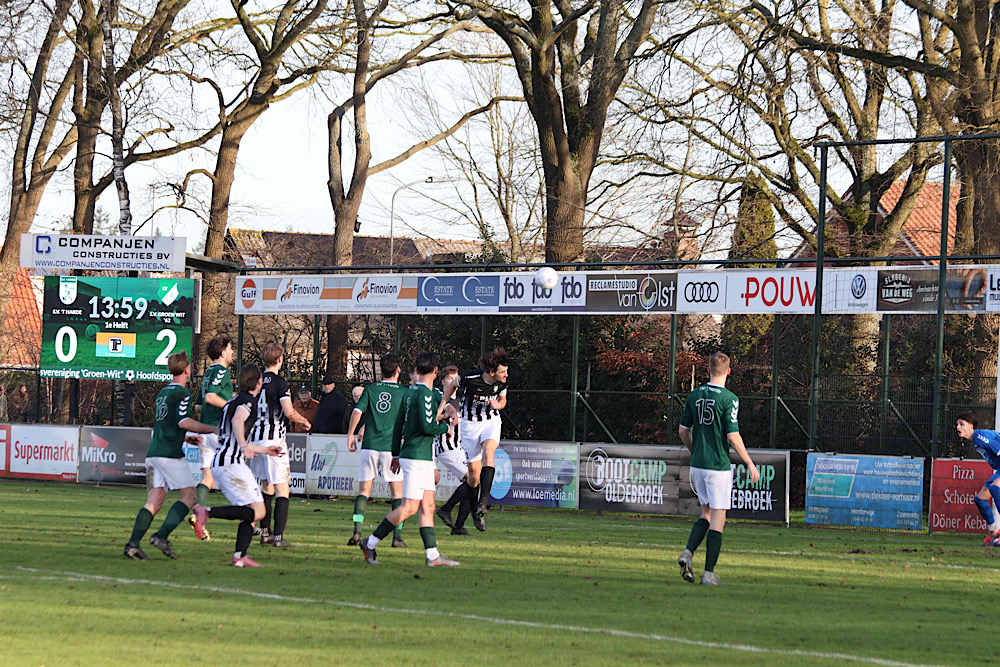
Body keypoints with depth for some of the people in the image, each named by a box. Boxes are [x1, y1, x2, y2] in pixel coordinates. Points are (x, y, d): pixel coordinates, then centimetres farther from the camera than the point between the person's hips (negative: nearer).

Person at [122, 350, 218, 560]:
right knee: (189, 496, -1)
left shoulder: (163, 393, 20)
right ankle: (162, 535, -14)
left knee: (154, 502, 4)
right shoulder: (181, 394, -6)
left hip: (153, 453, 8)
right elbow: (184, 422, -18)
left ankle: (133, 543, -9)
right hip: (171, 454, -8)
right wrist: (212, 429, -9)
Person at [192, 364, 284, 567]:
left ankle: (239, 556, -5)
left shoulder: (233, 402, 26)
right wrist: (244, 447, -37)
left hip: (218, 463, 9)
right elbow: (237, 421, -24)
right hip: (232, 463, -9)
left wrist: (265, 450, 44)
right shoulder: (249, 399, -2)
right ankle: (207, 512, -21)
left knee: (252, 513, 8)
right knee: (257, 511, -12)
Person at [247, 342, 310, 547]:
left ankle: (265, 532, 18)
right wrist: (304, 421, -1)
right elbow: (289, 412, -20)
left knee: (267, 487, 18)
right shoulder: (280, 383, -11)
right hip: (274, 439, -6)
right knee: (282, 490, -3)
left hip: (256, 438, 6)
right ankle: (278, 536, -10)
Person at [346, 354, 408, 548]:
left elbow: (357, 411, -3)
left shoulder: (370, 389, 6)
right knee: (397, 491, 5)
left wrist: (350, 434, 4)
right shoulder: (403, 392, 2)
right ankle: (397, 536, -1)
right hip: (391, 446, -2)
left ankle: (357, 530, -9)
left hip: (370, 446, 2)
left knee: (364, 490, 7)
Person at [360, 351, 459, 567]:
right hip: (417, 458, -10)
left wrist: (396, 454, 22)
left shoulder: (411, 391, 13)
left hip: (424, 460, 10)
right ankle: (370, 543, -3)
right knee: (409, 507, -8)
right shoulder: (424, 393, -14)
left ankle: (432, 555, 4)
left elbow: (398, 425, 17)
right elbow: (427, 426, -21)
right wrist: (446, 427, -2)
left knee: (428, 506, 6)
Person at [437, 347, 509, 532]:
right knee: (474, 475, -1)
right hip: (470, 424, -2)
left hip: (492, 421, 2)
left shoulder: (502, 383, -11)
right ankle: (475, 513, 23)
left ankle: (483, 503, -36)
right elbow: (452, 385, 0)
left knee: (488, 452, -31)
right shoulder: (470, 378, -22)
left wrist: (498, 405, -14)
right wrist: (441, 407, 2)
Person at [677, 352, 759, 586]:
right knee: (718, 519, 0)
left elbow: (683, 430, 12)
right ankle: (709, 573, -3)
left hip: (697, 465, 6)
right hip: (718, 466, -6)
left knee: (707, 514, 19)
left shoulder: (694, 396, 5)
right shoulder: (728, 399, -12)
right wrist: (749, 463, -7)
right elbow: (732, 435, -16)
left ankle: (688, 552, -4)